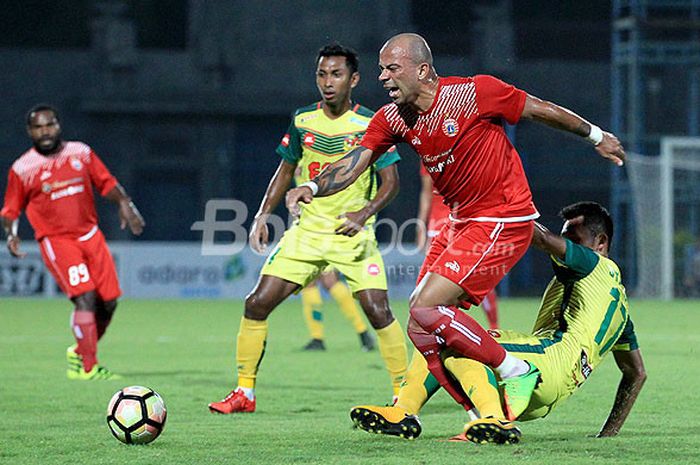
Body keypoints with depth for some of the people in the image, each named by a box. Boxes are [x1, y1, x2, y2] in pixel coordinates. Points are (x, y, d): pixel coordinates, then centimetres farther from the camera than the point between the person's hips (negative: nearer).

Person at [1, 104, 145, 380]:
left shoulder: (81, 153, 7)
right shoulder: (22, 169, -2)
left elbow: (106, 182, 14)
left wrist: (124, 203, -4)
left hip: (90, 235, 5)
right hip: (56, 241, -5)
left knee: (108, 302, 3)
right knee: (86, 298, -20)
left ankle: (80, 353, 27)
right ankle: (88, 368, -15)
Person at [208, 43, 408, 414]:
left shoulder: (370, 125, -7)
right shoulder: (303, 120, 4)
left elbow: (391, 181, -6)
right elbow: (285, 171, 16)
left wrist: (365, 213, -22)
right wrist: (263, 216, 6)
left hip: (353, 234, -3)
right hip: (307, 231, 3)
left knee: (377, 311, -16)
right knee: (257, 303, -5)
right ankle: (244, 393, 6)